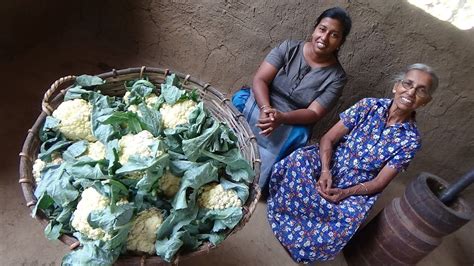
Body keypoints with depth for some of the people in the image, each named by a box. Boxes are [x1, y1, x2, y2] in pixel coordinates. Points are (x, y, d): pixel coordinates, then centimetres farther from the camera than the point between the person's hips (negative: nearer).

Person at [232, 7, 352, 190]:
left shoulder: (337, 77, -6)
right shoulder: (289, 48, -3)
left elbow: (314, 113, -13)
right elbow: (260, 80, -10)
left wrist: (281, 117, -32)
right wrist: (266, 109, -29)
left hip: (291, 124, -1)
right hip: (259, 105, 2)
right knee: (240, 99, -26)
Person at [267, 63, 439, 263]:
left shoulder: (411, 140, -8)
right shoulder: (369, 106, -7)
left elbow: (380, 182, -9)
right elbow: (328, 138, -7)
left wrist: (345, 192, -24)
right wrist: (325, 171, -23)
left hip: (357, 188, 0)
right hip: (330, 163, 1)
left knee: (350, 215, -33)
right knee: (299, 159, -30)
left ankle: (301, 247, -6)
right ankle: (283, 216, -7)